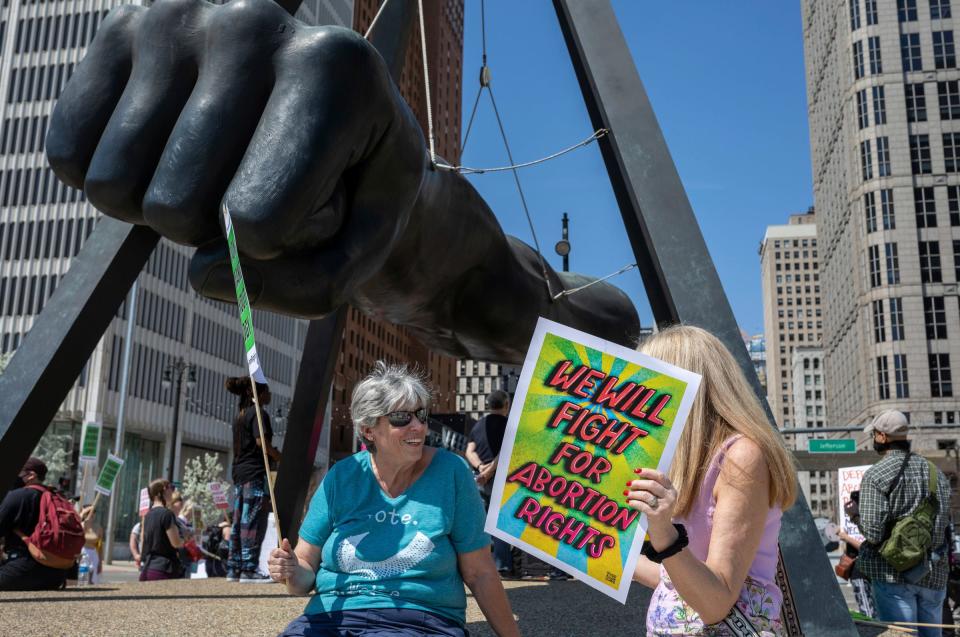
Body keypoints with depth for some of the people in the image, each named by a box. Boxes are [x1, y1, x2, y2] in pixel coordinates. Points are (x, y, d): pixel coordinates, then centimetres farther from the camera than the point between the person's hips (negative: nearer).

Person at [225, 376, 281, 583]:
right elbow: (261, 441, -20)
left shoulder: (240, 415, 18)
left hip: (239, 472, 9)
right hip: (255, 473, -9)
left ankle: (234, 568, 13)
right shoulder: (258, 413, -8)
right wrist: (279, 457, -8)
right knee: (254, 521, -7)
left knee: (239, 521, 10)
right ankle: (249, 570, -8)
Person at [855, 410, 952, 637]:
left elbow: (872, 533, -17)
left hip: (894, 572, -6)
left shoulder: (875, 475, -12)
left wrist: (856, 515, 2)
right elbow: (946, 523, 12)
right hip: (935, 574, 6)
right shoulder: (935, 472, 9)